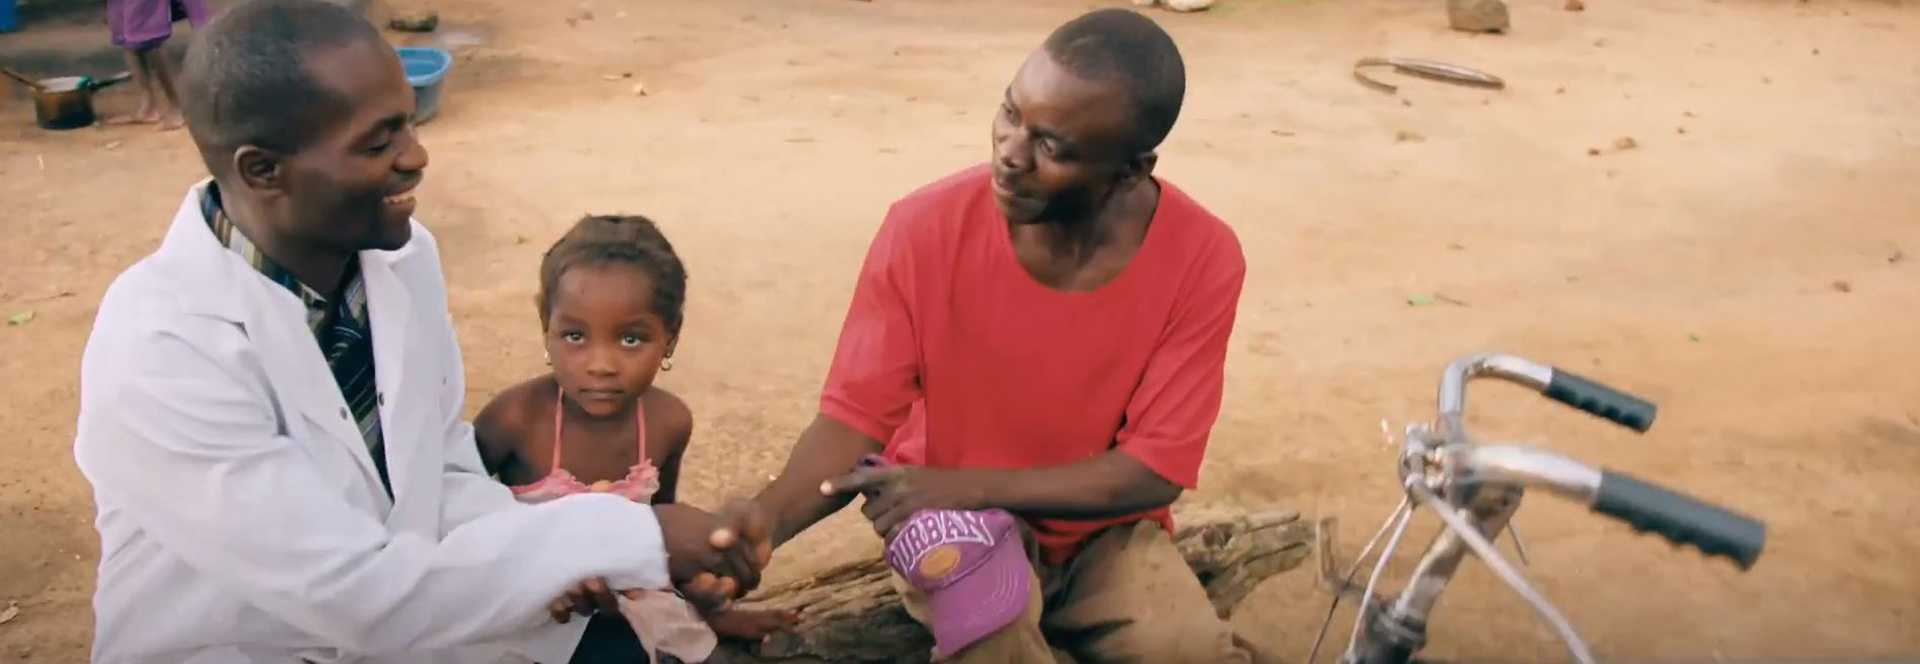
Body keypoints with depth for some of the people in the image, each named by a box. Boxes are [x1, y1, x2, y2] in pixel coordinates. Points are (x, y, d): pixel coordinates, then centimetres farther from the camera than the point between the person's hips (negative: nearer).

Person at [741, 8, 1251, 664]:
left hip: (1104, 529, 2)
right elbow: (855, 418, -15)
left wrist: (967, 487, -27)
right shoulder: (926, 228, -21)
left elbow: (1155, 470, -17)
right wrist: (761, 522, -35)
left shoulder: (1202, 258, -19)